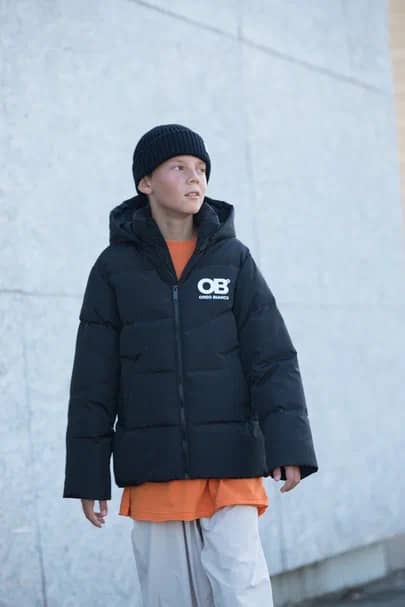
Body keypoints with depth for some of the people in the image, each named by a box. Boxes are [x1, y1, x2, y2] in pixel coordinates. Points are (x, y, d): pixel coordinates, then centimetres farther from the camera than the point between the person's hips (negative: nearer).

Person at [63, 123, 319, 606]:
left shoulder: (234, 259, 3)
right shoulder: (116, 267, 2)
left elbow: (274, 360, -2)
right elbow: (93, 380, 4)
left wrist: (288, 445, -13)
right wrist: (88, 471, 2)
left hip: (230, 459, 0)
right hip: (153, 465, 1)